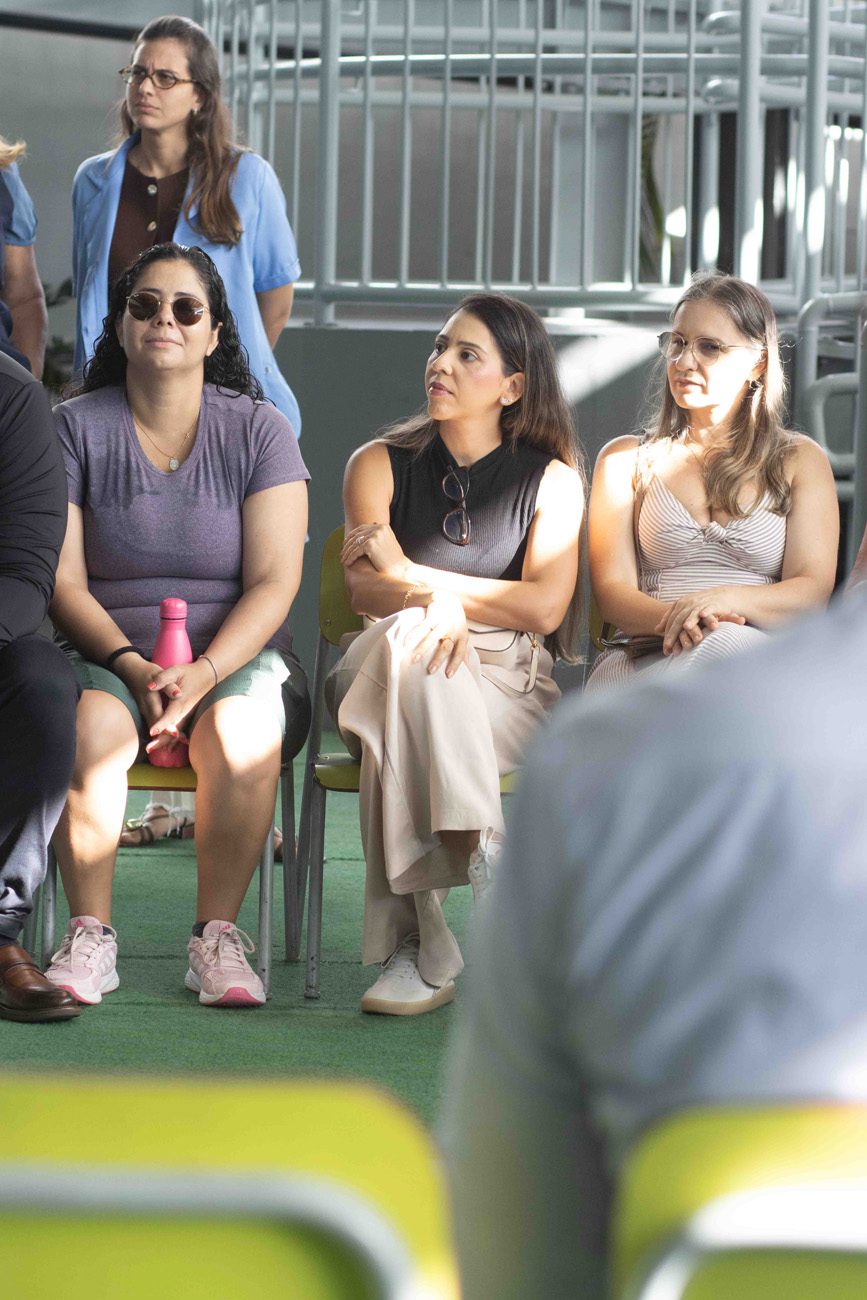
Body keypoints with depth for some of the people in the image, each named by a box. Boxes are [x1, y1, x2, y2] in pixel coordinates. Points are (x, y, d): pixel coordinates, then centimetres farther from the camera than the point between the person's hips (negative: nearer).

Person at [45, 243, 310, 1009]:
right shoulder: (76, 428, 4)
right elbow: (63, 582, -2)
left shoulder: (259, 431, 4)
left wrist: (203, 673, -20)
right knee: (88, 727, -34)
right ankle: (90, 936, -22)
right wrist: (134, 667, -19)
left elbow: (274, 584, -4)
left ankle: (218, 936, -21)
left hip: (236, 655, 0)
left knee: (243, 732, -34)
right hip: (106, 656, 0)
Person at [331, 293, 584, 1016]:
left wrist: (410, 573, -7)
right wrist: (435, 600, -25)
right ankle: (487, 863, -42)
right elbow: (364, 590, -2)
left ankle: (413, 944, -42)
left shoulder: (551, 479, 7)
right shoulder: (381, 465, 12)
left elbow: (544, 608, -7)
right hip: (390, 674, 1)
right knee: (407, 641, -38)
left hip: (508, 687, -1)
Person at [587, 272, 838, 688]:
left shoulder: (800, 461, 18)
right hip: (644, 655, 0)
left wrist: (728, 599, -19)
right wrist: (675, 619, -17)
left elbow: (812, 590, 4)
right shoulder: (625, 460, 21)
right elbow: (612, 589, 8)